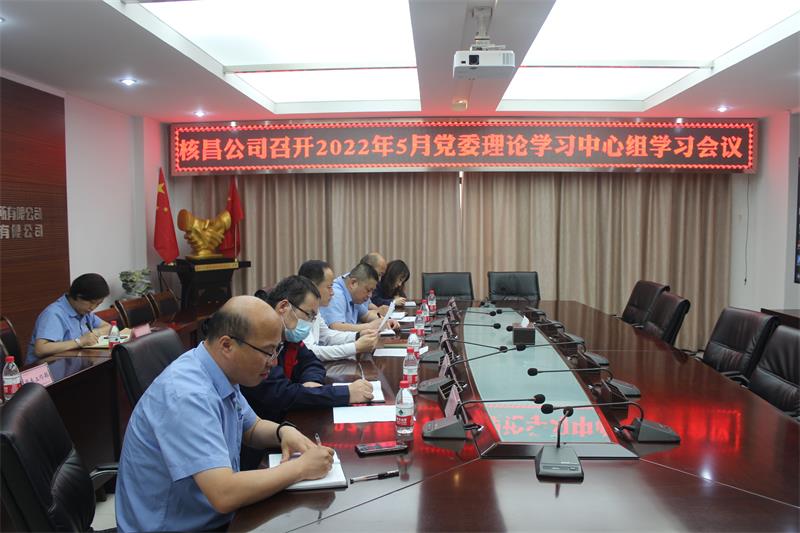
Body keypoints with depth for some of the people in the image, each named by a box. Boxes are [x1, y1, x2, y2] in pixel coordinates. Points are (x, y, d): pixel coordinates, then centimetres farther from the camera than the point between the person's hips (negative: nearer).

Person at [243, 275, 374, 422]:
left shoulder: (287, 333, 4)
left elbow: (311, 363, 14)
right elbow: (280, 394, -28)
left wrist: (312, 382, -10)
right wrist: (346, 394, -25)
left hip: (282, 418, 8)